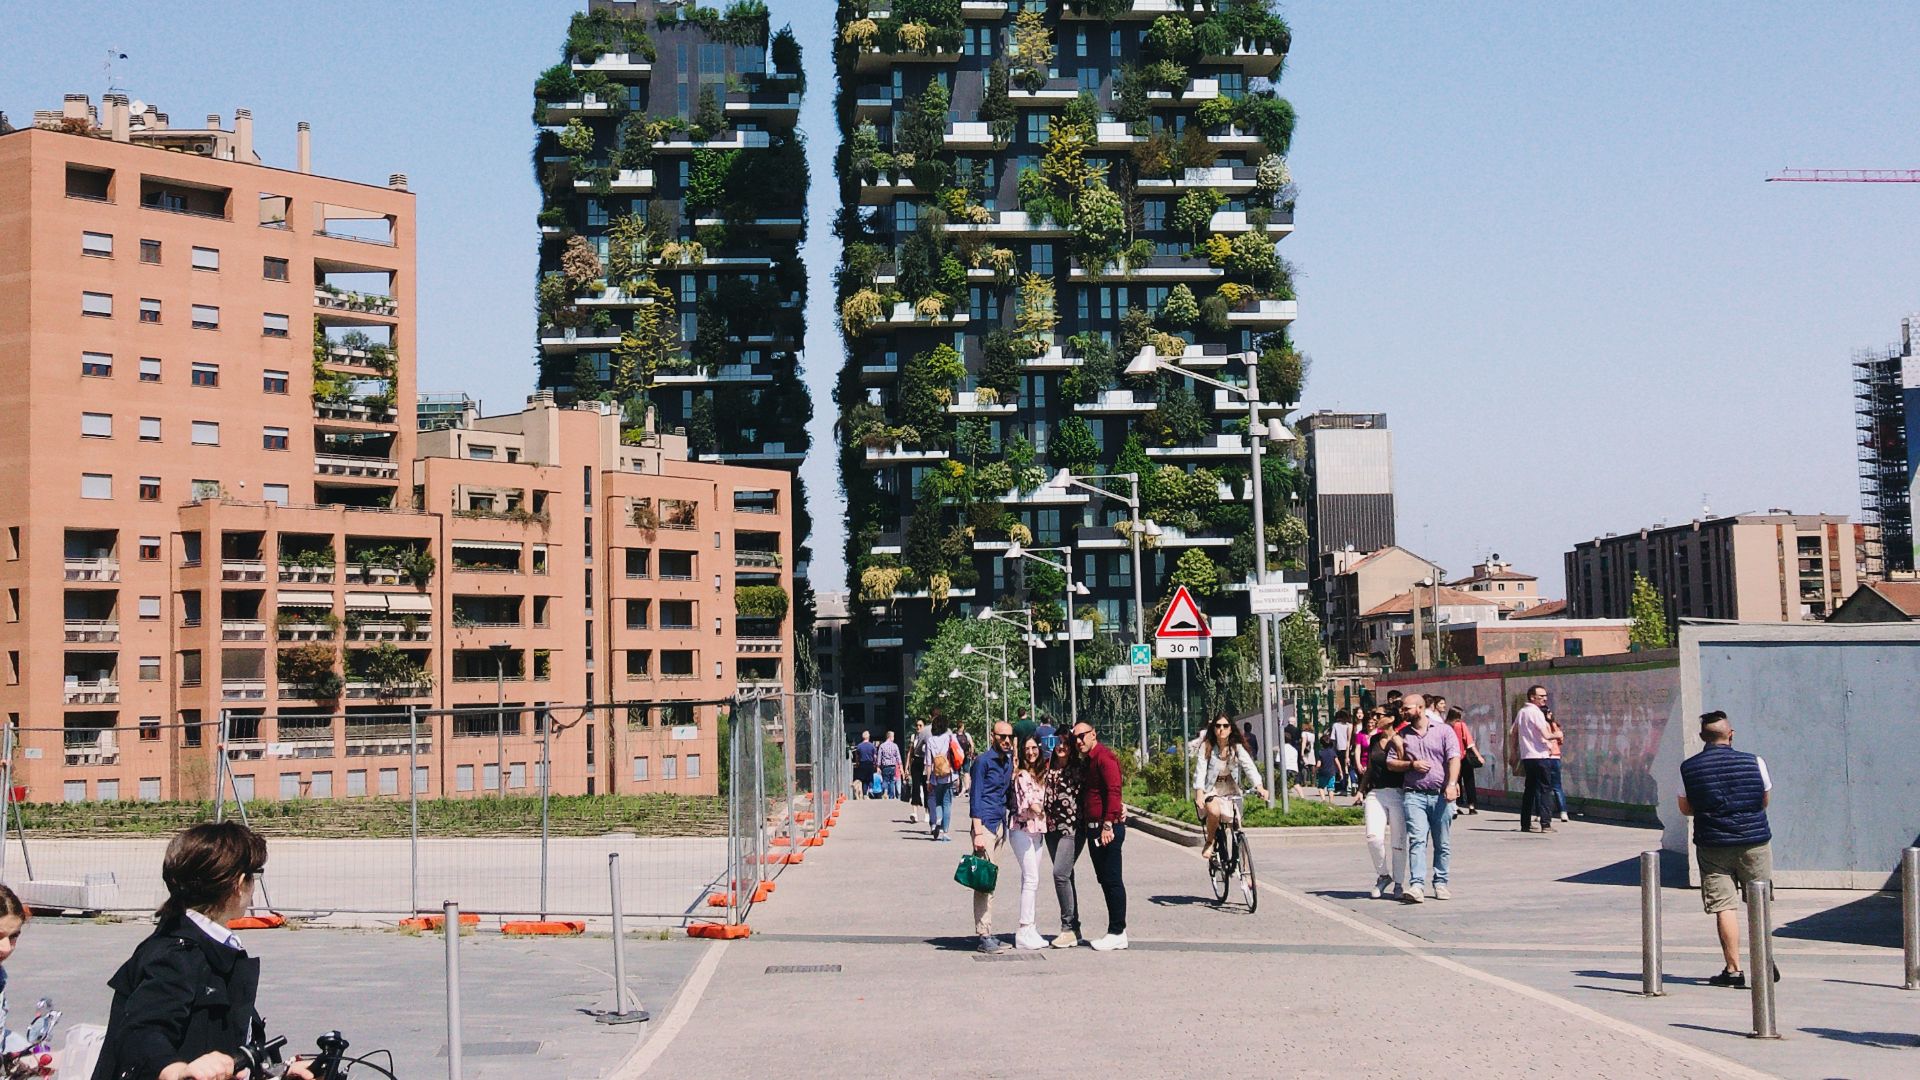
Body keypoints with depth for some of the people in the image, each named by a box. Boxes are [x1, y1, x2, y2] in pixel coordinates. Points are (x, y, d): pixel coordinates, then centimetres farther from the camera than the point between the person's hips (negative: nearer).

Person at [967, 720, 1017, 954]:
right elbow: (976, 798, -11)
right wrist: (978, 833, -16)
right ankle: (984, 937, -9)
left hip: (1001, 825, 8)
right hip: (986, 824, -8)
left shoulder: (1008, 761, 14)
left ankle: (988, 934, 14)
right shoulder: (983, 761, -8)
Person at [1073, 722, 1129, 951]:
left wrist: (1108, 824, -25)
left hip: (1107, 829, -10)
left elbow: (1113, 791, -20)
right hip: (1092, 829, 10)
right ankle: (1116, 932, 15)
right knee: (1105, 879, 11)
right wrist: (1085, 827, 17)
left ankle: (1117, 933, -3)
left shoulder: (1104, 757, -11)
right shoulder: (1088, 761, 19)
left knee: (1112, 880, -6)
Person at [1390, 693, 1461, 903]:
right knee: (1417, 840, -12)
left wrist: (1452, 784, -19)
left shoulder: (1444, 731, 5)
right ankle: (1416, 886, -21)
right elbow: (1391, 763, 13)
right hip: (1414, 795, 1)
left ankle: (1440, 883, 18)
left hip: (1441, 795, -1)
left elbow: (1454, 758, -5)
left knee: (1443, 843, 6)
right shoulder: (1403, 735, 13)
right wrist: (1412, 764, -5)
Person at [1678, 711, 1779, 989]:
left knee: (1724, 906, 1)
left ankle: (1733, 969, -2)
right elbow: (1766, 800, 8)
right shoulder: (1754, 762, -4)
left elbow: (1686, 808, 5)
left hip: (1712, 845, -1)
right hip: (1754, 841, 1)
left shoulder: (1687, 768, -3)